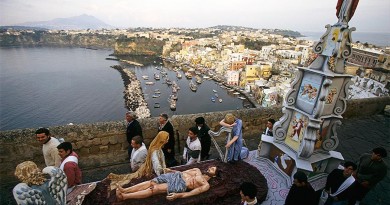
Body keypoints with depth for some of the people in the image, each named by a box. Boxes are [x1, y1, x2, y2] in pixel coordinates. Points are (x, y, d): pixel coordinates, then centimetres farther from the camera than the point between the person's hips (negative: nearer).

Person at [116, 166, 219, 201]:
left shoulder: (206, 185, 4)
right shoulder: (197, 170, 25)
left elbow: (192, 192, -10)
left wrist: (178, 195, -23)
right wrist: (171, 170, 16)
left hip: (181, 185, -6)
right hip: (176, 176, 6)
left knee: (155, 188, -21)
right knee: (151, 182, -12)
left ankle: (124, 196, -24)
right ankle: (124, 190, -15)